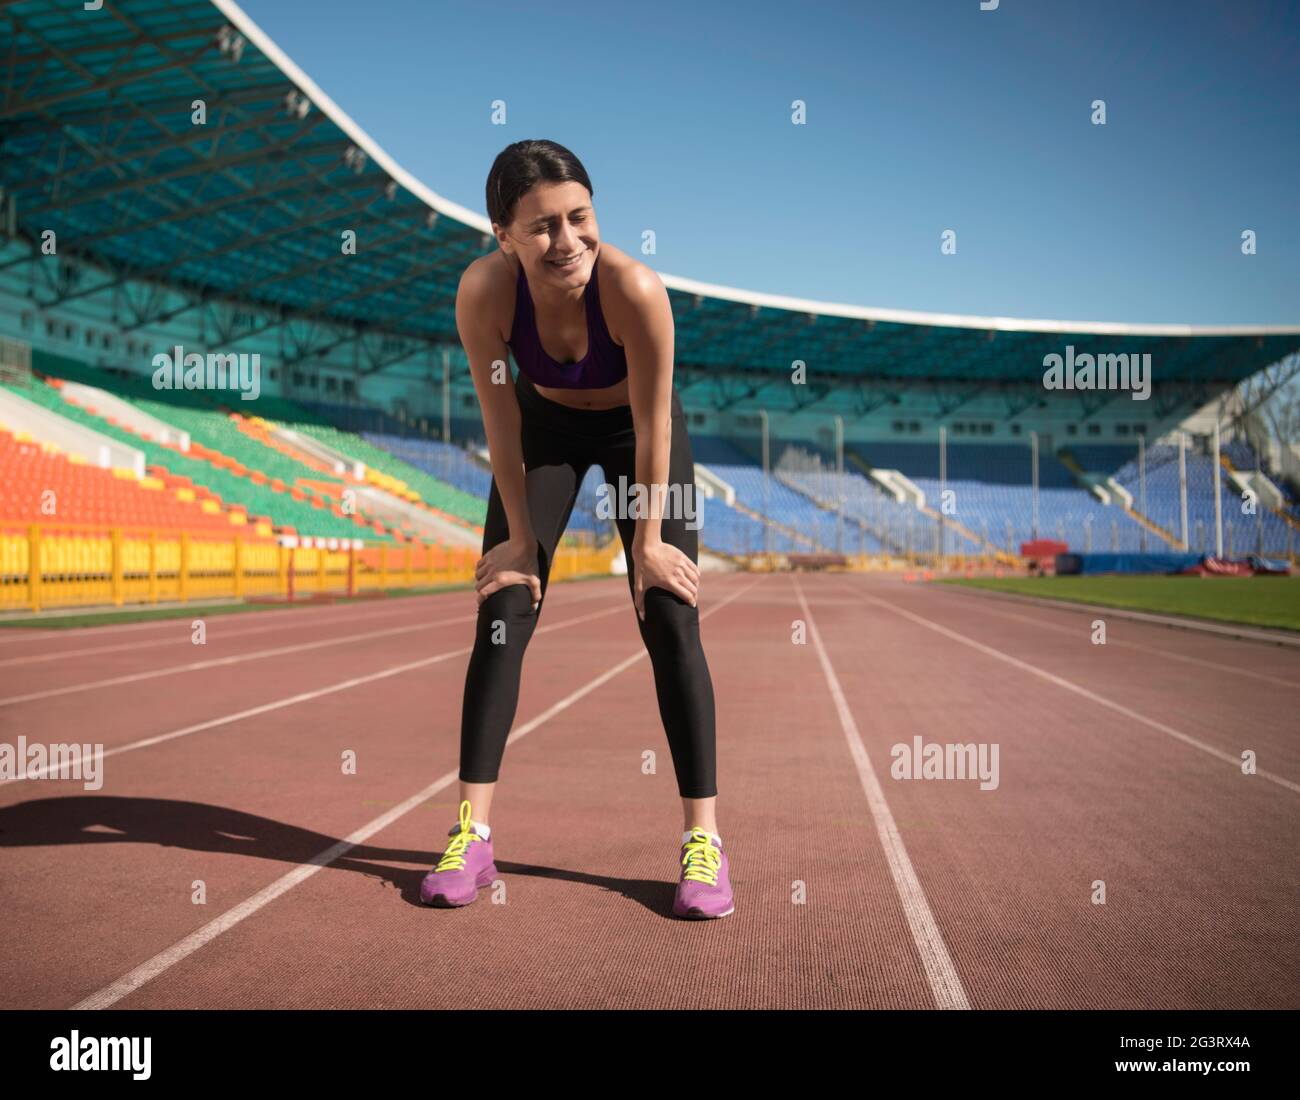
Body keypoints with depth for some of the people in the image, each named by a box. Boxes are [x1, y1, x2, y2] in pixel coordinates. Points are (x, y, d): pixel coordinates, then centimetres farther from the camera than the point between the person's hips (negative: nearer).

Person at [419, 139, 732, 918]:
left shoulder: (635, 288, -37)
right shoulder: (484, 290, -31)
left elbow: (654, 423, -26)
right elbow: (501, 420, -20)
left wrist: (648, 539, -18)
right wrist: (521, 536, -12)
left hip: (636, 430, -1)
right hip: (546, 424, 2)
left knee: (671, 621, -9)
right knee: (503, 617, -5)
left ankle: (704, 840, -1)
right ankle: (473, 834, 3)